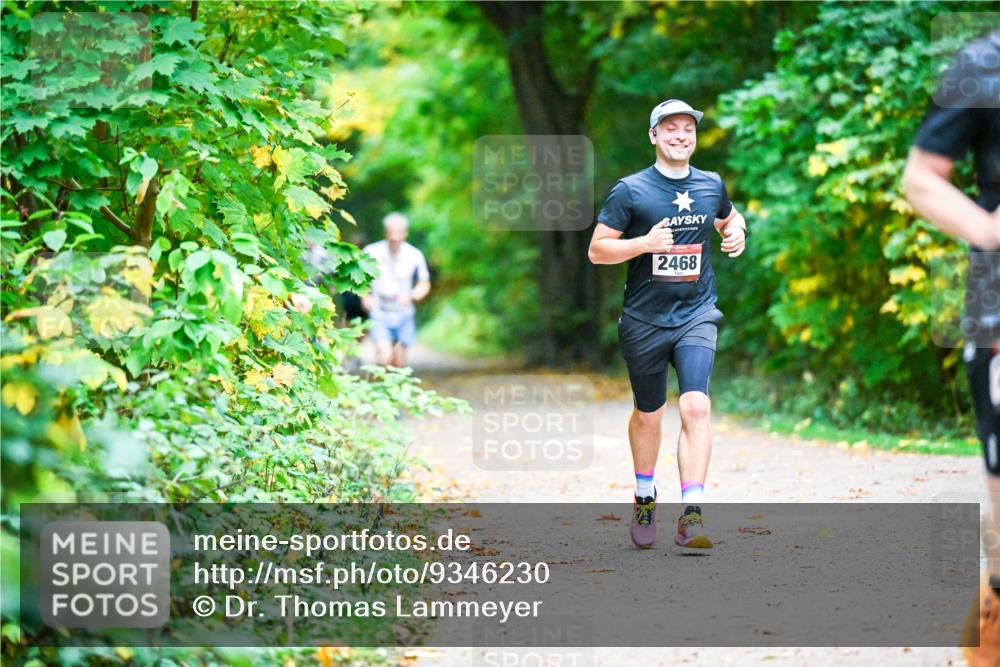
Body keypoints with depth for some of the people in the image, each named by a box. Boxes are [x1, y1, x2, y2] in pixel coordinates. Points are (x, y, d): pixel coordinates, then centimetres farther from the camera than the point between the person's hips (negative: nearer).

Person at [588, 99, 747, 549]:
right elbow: (597, 250, -5)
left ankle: (691, 515, -23)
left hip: (696, 315, 1)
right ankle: (644, 498, 37)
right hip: (644, 320, -1)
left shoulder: (711, 186, 8)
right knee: (648, 414, 12)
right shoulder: (630, 191, -4)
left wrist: (737, 232, 5)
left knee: (696, 406, -18)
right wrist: (644, 243, -21)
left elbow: (730, 218, 29)